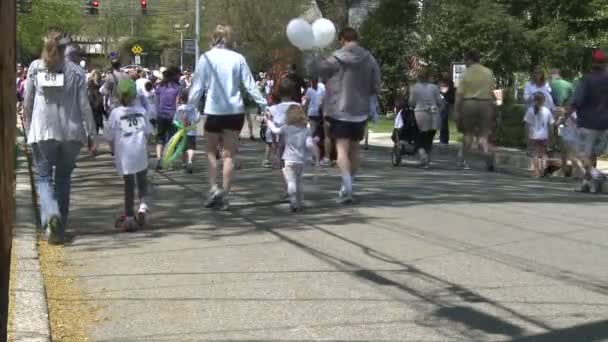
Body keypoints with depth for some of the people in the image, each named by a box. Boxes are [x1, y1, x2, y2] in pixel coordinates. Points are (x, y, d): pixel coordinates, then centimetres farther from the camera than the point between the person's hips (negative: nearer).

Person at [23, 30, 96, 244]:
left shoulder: (35, 68, 1)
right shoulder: (75, 71, -1)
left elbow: (27, 104, 4)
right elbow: (84, 105, -2)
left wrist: (28, 129, 14)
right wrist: (90, 132, 4)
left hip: (42, 132, -1)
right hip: (71, 132, 1)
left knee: (44, 177, 7)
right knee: (63, 178, 13)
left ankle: (51, 215, -21)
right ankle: (60, 229, 16)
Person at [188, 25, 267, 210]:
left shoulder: (207, 58, -3)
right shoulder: (238, 58, 2)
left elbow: (197, 87, -3)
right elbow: (250, 85, 1)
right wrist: (264, 105, 7)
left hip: (214, 111, -2)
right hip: (235, 111, 2)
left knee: (211, 151, 16)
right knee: (229, 154, 9)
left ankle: (214, 188, 0)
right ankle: (224, 196, 10)